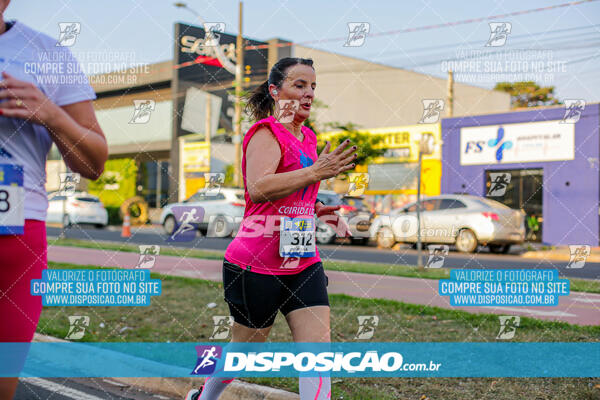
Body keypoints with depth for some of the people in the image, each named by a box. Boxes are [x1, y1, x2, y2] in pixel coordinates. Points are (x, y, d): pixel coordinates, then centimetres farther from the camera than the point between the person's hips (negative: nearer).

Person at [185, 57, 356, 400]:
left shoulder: (308, 138, 13)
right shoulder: (266, 132, -11)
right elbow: (258, 188, -30)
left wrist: (317, 210, 10)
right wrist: (316, 172, -32)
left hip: (304, 263, 7)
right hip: (256, 265, -7)